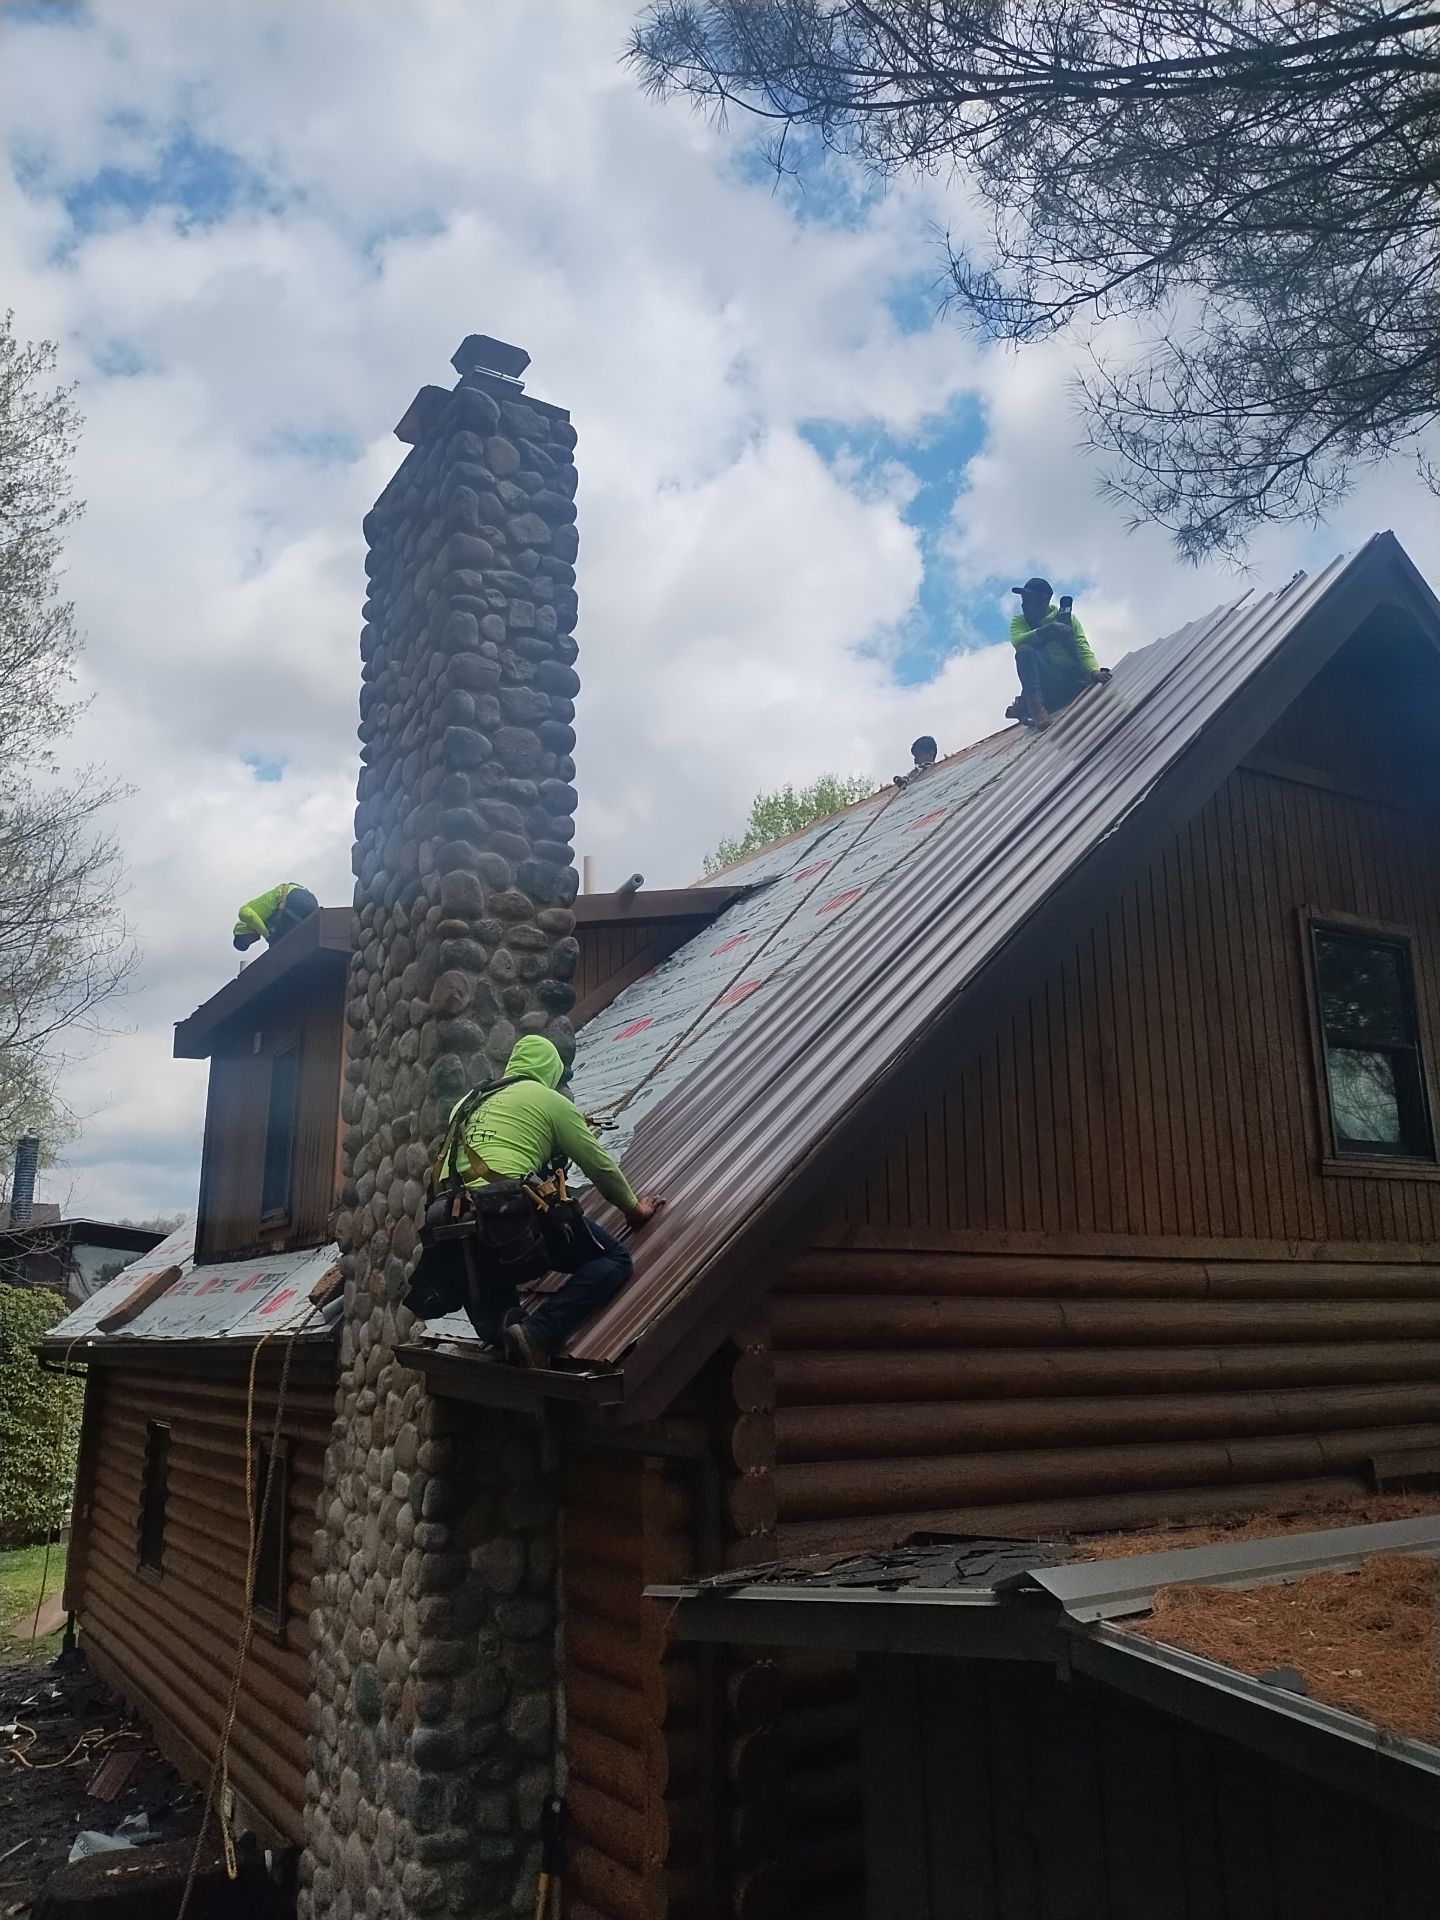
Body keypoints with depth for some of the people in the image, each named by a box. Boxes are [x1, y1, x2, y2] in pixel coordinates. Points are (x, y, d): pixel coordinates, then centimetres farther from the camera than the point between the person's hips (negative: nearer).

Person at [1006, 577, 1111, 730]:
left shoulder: (1067, 618, 9)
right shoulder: (1020, 621, 8)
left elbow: (1082, 648, -4)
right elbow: (1017, 641, -15)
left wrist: (1094, 671, -23)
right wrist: (1047, 630, -28)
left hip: (1072, 680, 3)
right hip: (1046, 681, -3)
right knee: (1025, 651, -25)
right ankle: (1034, 703, -40)